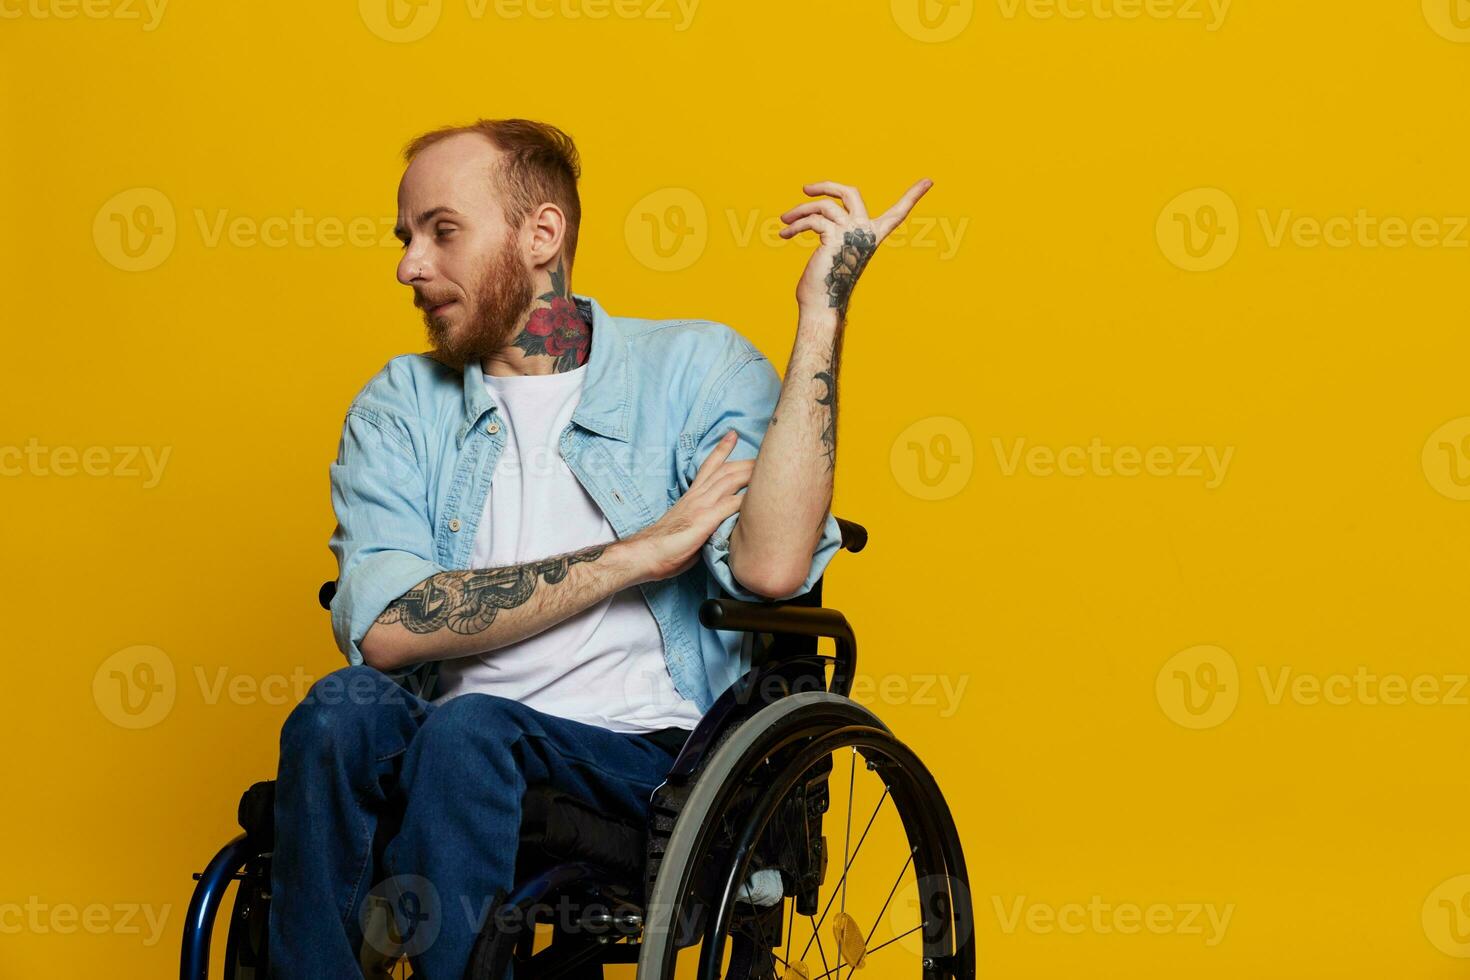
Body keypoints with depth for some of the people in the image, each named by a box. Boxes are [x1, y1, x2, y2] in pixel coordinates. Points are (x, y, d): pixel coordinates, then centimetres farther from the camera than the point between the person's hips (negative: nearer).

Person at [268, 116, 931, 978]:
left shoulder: (695, 367, 7)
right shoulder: (401, 404, 14)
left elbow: (771, 567, -15)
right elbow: (384, 628, -6)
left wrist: (823, 310, -12)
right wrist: (639, 553, -7)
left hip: (645, 759, -2)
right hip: (446, 748, 3)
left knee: (467, 730, -32)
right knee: (345, 709, -28)